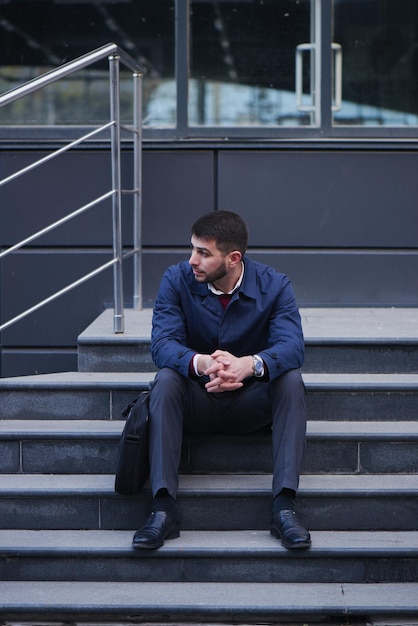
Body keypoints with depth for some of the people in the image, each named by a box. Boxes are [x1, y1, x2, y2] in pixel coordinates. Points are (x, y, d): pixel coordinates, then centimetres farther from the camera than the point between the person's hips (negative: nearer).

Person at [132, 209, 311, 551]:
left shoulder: (274, 285, -10)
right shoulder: (177, 280, -9)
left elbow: (292, 346, -26)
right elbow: (162, 343, -22)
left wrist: (250, 364, -49)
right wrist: (200, 363, -46)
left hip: (252, 401, 0)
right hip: (196, 401, 0)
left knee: (291, 379, -29)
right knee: (165, 379, -31)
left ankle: (284, 507, -33)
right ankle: (164, 507, -37)